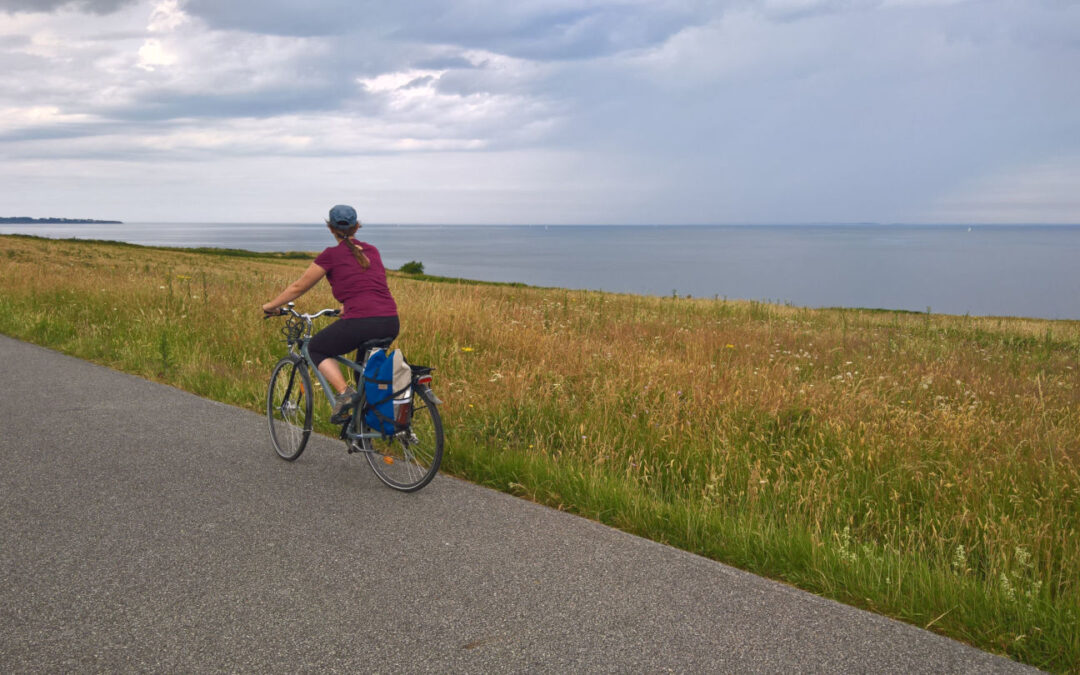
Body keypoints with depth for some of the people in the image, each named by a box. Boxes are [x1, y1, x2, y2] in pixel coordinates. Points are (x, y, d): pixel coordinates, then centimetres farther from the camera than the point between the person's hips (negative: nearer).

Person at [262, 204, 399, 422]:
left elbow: (299, 287, 13)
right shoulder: (372, 251, 19)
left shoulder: (331, 255, 4)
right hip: (391, 324, 6)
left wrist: (272, 305, 28)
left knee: (316, 349, 19)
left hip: (361, 322, -6)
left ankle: (345, 392, -2)